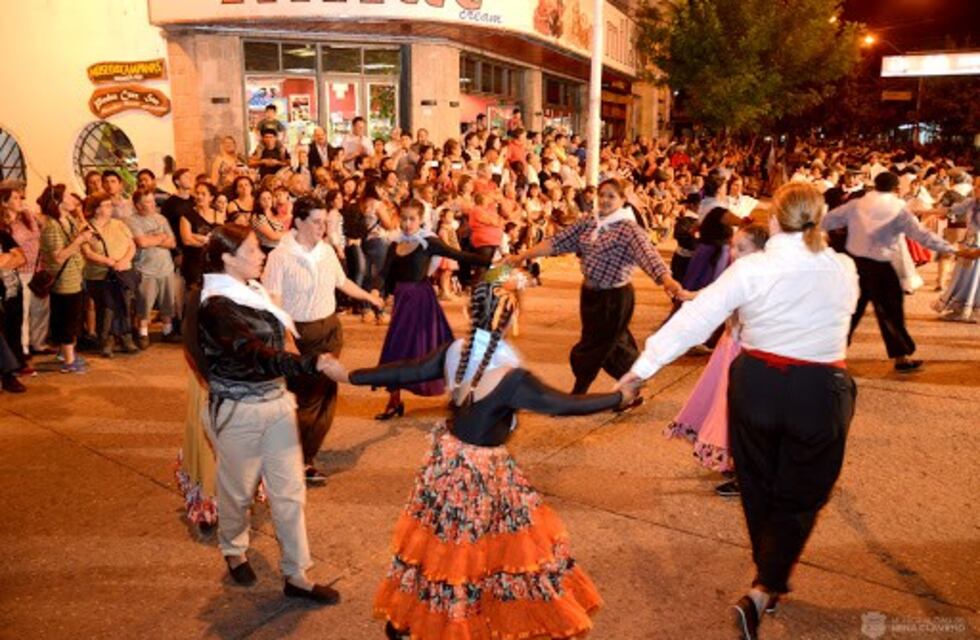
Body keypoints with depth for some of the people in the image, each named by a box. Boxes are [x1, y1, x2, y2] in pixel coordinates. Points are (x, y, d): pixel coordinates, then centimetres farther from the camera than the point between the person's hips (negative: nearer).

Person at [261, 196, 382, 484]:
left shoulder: (327, 250, 4)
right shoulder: (280, 255, -14)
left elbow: (342, 282, 19)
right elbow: (272, 298, -21)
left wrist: (370, 297, 30)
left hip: (330, 328, 6)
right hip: (299, 333, -6)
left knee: (325, 395, 6)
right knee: (303, 399, 0)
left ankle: (306, 458, 19)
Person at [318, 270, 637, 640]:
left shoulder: (453, 351, -8)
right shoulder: (511, 377, -26)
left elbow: (404, 373, 1)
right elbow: (563, 404, -19)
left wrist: (348, 376, 15)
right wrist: (619, 397, -5)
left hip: (447, 460, 7)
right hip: (484, 473, -7)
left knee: (442, 544, 24)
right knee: (513, 547, 12)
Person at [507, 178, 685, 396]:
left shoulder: (629, 228, -15)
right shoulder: (588, 223, 4)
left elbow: (647, 255, -31)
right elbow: (557, 242, 2)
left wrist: (666, 280, -49)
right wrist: (522, 256, -2)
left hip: (614, 298, -6)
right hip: (590, 293, 7)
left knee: (587, 352, 3)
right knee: (614, 348, 17)